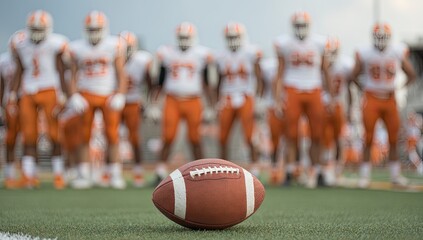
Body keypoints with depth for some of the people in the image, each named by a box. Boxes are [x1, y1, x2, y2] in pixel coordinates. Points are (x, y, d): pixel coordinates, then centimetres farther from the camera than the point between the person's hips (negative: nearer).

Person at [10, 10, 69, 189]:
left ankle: (58, 175, 7)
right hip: (28, 94, 3)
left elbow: (61, 72, -3)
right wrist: (13, 95, 8)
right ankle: (29, 176, 4)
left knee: (55, 135, -2)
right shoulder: (20, 45, 5)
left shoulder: (55, 44, -6)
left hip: (50, 92, -3)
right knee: (29, 136, 1)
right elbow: (19, 72, 12)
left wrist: (62, 97, -8)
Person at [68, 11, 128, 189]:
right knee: (85, 137, 1)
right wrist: (74, 97, -5)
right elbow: (74, 75, 7)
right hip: (86, 95, 1)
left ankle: (115, 174, 4)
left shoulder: (115, 46, -1)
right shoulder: (77, 48, 3)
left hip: (109, 96, -1)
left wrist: (120, 96, -9)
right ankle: (84, 175, 6)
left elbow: (121, 74, 1)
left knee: (112, 136, -3)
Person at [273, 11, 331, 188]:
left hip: (314, 92, 2)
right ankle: (289, 170, 1)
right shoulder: (285, 44, 4)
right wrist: (277, 97, -2)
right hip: (292, 92, -1)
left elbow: (325, 71, 13)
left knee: (316, 134, 0)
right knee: (291, 133, -3)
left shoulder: (318, 44, 7)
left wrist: (330, 95, 12)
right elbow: (280, 73, 6)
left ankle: (314, 172, 9)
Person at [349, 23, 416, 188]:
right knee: (368, 139, -2)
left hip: (390, 100, 2)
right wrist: (364, 88, -3)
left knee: (394, 139, 6)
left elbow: (411, 75, 10)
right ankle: (365, 176, 4)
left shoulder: (398, 53, -1)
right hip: (371, 99, -2)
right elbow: (353, 76, 5)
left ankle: (395, 175, 16)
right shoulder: (365, 54, -6)